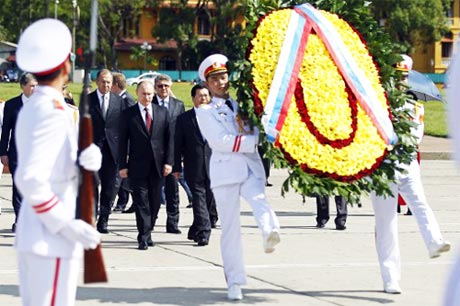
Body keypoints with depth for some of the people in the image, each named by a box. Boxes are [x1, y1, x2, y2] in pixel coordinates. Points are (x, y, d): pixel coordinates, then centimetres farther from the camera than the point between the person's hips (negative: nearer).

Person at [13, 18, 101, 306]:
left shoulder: (30, 109, 12)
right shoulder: (53, 112, -17)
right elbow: (30, 179, -25)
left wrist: (90, 158, -8)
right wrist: (67, 226, -21)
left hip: (30, 237, 10)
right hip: (52, 240, -10)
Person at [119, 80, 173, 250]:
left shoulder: (162, 112, 8)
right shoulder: (128, 114, 2)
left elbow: (169, 138, 8)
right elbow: (123, 141, 2)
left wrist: (168, 161, -1)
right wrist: (123, 165, -4)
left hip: (157, 165, 3)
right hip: (138, 164, -3)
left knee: (155, 201, 6)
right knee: (141, 201, -5)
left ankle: (147, 232, 19)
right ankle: (144, 237, -5)